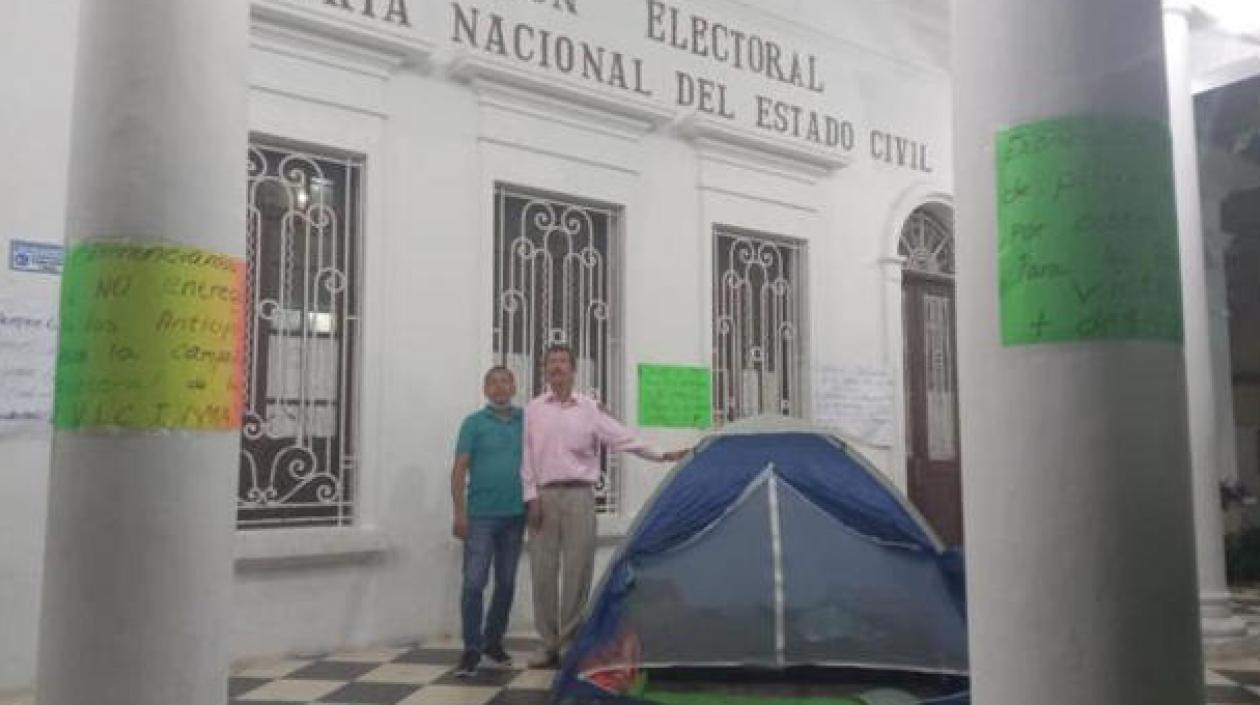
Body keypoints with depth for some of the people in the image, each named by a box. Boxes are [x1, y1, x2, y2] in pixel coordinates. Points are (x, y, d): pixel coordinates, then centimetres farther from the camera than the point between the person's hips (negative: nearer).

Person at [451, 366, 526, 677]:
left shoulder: (527, 421, 7)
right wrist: (459, 513, -9)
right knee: (474, 583, -5)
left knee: (506, 583, 10)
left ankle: (493, 640, 24)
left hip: (515, 515, 3)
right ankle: (472, 649, 2)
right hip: (481, 516, -3)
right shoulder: (473, 423, 1)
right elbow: (459, 469, -4)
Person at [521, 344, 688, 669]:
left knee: (577, 569, -1)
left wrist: (662, 455, -2)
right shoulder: (533, 410, 8)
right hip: (544, 496, 1)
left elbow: (623, 437, 4)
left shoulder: (589, 408, 7)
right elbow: (526, 457, 6)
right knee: (543, 569, 1)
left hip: (579, 496, 0)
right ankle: (549, 643, 11)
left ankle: (570, 639, 8)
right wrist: (531, 496, -2)